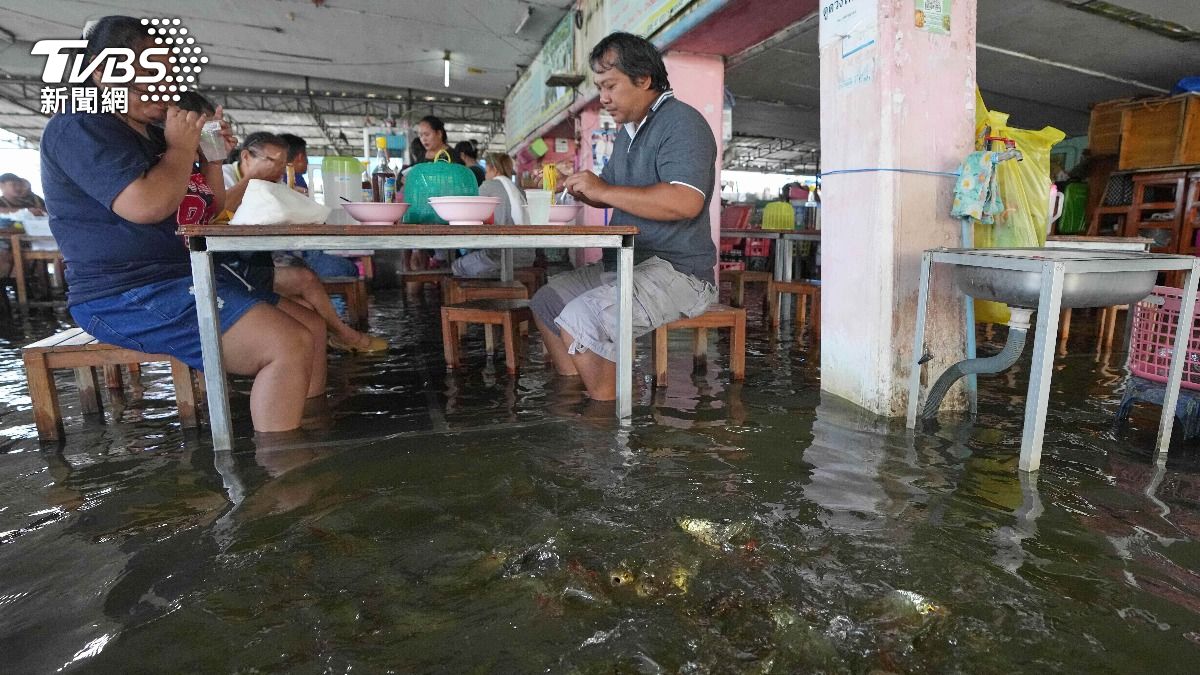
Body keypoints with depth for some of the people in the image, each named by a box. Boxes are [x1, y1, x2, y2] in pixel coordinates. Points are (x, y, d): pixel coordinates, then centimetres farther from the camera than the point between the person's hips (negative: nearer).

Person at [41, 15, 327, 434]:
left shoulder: (153, 131, 19)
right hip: (128, 296, -10)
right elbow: (147, 205, -25)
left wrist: (210, 151, 7)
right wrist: (181, 148, -8)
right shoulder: (79, 127, -8)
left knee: (312, 329, 4)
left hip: (189, 276, 10)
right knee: (289, 347, -27)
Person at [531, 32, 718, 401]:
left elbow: (685, 201, -28)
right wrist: (579, 189, 5)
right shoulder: (628, 129, 19)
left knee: (580, 319, -28)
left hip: (678, 271, -10)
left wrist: (603, 190, -21)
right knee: (546, 300, 11)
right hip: (627, 262, 10)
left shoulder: (681, 122, -12)